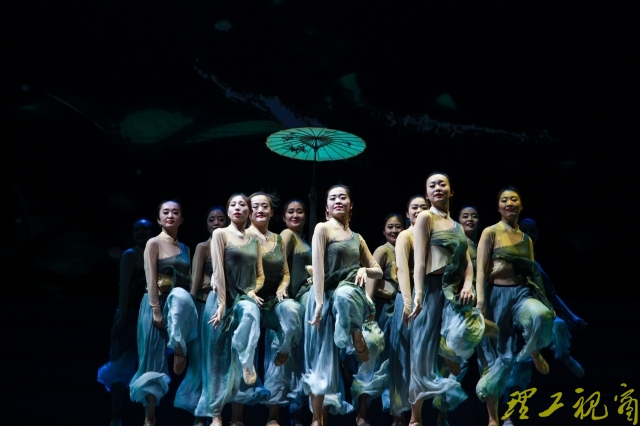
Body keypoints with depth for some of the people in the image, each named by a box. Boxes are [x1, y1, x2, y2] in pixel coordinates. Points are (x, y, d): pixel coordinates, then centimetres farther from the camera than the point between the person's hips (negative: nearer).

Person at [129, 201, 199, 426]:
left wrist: (184, 300, 3)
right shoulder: (154, 243, -2)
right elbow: (151, 279, -10)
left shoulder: (185, 248, 15)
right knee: (154, 358, -4)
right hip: (157, 302, -4)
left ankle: (179, 353, -24)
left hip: (178, 303, 4)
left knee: (181, 296, -34)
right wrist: (156, 310, -18)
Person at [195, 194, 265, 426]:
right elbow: (218, 270, -9)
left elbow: (260, 275, 15)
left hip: (245, 298, 3)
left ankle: (246, 364, -29)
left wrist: (252, 292, -6)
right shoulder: (220, 233, -1)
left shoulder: (254, 241, 13)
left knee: (251, 313, -36)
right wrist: (222, 304, -17)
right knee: (218, 357, -3)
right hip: (222, 298, -3)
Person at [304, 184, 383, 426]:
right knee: (323, 358, -3)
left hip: (351, 295, 3)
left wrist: (364, 270, -3)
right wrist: (319, 303, -21)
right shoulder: (323, 229, 2)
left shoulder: (357, 239, 17)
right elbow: (318, 268, -10)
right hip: (327, 298, -3)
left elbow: (379, 271, 20)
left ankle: (360, 347, -20)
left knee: (343, 295, -36)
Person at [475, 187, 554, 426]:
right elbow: (481, 270, -7)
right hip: (498, 294, -3)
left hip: (523, 292, 3)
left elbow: (533, 272, 17)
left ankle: (534, 353, 0)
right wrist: (480, 302, -17)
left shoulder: (526, 239, 13)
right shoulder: (490, 233, -1)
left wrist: (545, 301, 12)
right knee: (498, 355, -1)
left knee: (542, 315, -33)